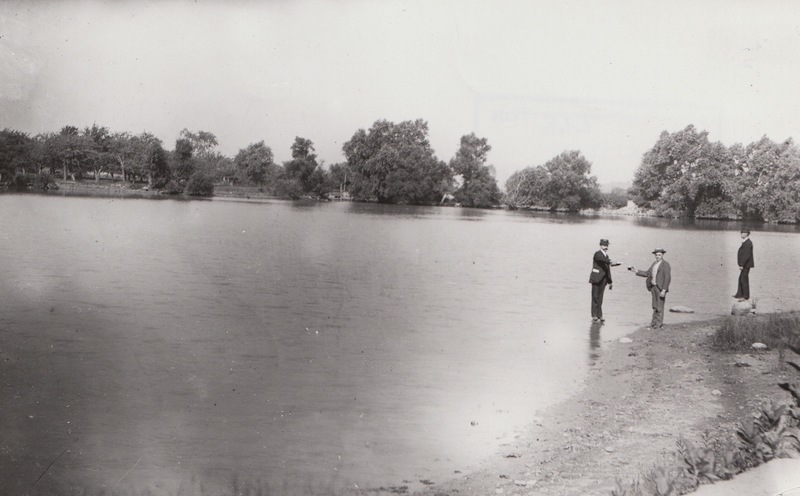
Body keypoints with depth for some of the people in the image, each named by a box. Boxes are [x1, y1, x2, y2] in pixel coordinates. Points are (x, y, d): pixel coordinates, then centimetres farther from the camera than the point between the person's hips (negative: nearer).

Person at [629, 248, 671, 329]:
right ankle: (654, 322, 20)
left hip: (660, 287, -8)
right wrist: (637, 271, 9)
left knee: (659, 306, -4)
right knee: (655, 306, 13)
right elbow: (647, 273, 17)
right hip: (653, 286, 8)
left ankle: (659, 324, 1)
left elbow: (667, 278, -16)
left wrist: (664, 290, -21)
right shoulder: (654, 264, 14)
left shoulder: (665, 264, -11)